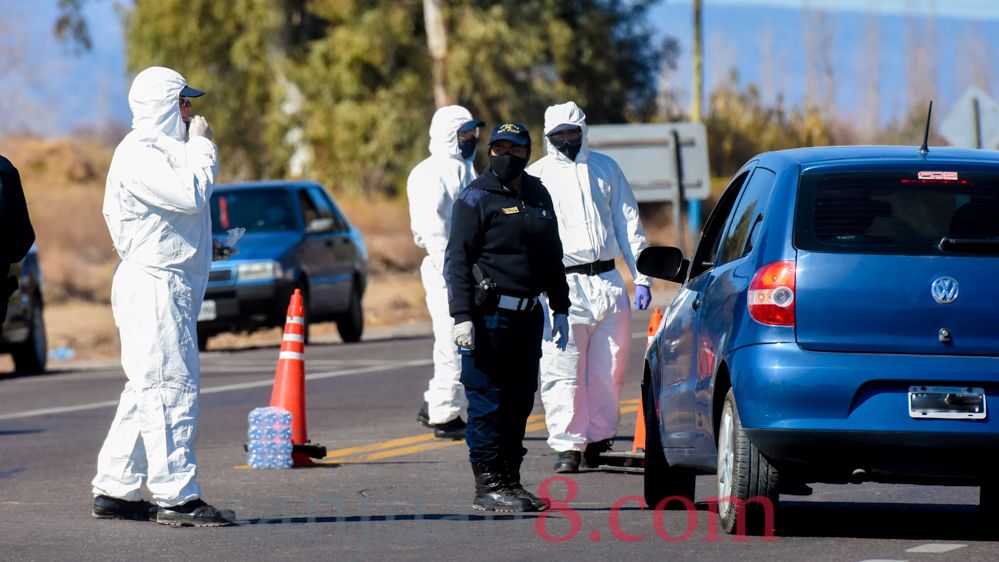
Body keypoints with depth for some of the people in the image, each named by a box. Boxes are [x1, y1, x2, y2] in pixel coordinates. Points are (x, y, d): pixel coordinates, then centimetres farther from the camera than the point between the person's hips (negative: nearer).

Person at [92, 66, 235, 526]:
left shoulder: (161, 150, 21)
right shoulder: (137, 155, -13)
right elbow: (190, 194, -22)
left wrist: (205, 249, 17)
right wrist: (202, 146, -10)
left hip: (172, 286, 11)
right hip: (153, 285, -11)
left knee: (148, 391, 12)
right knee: (170, 388, -12)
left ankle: (114, 490, 16)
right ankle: (176, 496, -13)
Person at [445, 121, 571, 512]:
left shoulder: (538, 196, 15)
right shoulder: (476, 198, -4)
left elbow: (553, 257, 24)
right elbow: (456, 259, -8)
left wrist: (559, 309, 20)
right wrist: (462, 316, -16)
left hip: (527, 317, 7)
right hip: (488, 315, -7)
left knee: (519, 404, 9)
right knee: (487, 403, -6)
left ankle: (510, 482, 17)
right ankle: (488, 486, -3)